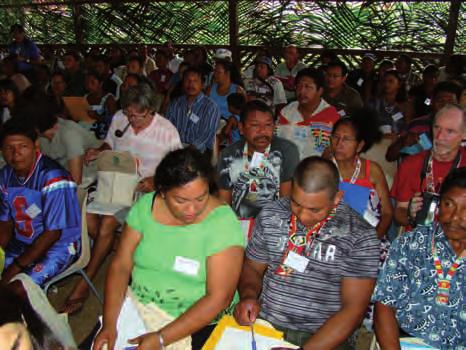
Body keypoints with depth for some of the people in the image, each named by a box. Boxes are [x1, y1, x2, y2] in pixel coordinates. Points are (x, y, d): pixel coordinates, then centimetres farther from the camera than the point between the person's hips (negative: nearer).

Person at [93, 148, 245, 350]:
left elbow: (219, 298, -21)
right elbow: (120, 266, -3)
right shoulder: (145, 206, -6)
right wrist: (109, 324, -15)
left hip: (199, 323, -2)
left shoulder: (223, 221, -19)